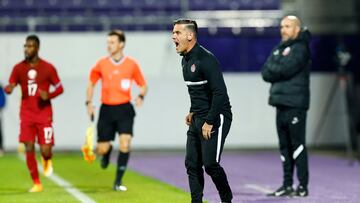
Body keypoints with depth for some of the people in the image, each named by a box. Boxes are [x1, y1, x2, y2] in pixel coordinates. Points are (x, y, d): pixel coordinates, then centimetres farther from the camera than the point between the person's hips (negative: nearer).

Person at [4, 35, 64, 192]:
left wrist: (49, 95, -17)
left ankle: (47, 160, 32)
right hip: (26, 114, 2)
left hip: (44, 115, -2)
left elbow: (59, 88, 3)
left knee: (45, 150, -7)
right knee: (29, 149, -7)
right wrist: (8, 89, -24)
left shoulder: (48, 68, -3)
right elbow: (10, 87, 1)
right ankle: (36, 184, 4)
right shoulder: (18, 68, 2)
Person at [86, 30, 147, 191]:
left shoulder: (131, 64, -2)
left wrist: (141, 96, -13)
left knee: (125, 144, -17)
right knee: (101, 149, 0)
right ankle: (107, 151, 41)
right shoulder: (101, 64, 1)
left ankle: (118, 182, -5)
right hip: (106, 110, 1)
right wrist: (89, 103, 5)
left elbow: (143, 85, 8)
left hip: (124, 109, -1)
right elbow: (91, 83, 15)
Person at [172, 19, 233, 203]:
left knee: (210, 163, -11)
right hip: (198, 119, 9)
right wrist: (193, 112, 16)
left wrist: (210, 122, -22)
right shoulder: (186, 60, 11)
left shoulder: (206, 59, -19)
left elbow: (220, 92, -23)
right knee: (192, 164, 6)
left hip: (216, 118, -9)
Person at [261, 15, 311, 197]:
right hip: (280, 103, 8)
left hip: (295, 105, -8)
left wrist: (273, 69, 0)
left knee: (297, 145, -8)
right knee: (285, 146, 9)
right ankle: (287, 185, 14)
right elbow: (265, 73, 9)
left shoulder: (300, 48, -6)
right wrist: (279, 71, -9)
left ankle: (303, 186, -7)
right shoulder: (278, 49, 19)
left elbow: (286, 69, -18)